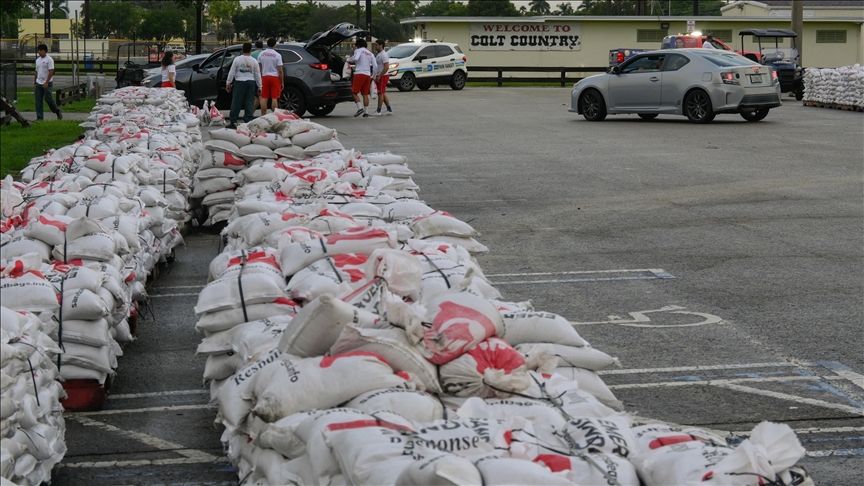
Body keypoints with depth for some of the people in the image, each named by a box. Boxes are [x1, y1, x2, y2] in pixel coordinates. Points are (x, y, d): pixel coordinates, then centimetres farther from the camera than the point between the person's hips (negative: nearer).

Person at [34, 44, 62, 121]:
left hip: (47, 83, -7)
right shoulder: (38, 60, 15)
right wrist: (34, 83, 16)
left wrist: (46, 82, -20)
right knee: (38, 101, 2)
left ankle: (58, 111, 11)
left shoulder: (49, 59, -9)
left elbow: (51, 71, -15)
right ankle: (39, 117, 4)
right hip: (38, 83, 7)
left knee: (48, 99, -9)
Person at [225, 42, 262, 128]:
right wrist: (259, 87, 14)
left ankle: (232, 122, 0)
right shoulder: (254, 61, 3)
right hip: (251, 82, 2)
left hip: (239, 82, -2)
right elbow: (258, 75, 7)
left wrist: (228, 83, 7)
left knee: (236, 102, 0)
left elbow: (232, 72, -2)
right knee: (249, 103, 4)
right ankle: (248, 121, 3)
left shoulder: (237, 59, -3)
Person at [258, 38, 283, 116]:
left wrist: (260, 79, 17)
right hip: (275, 77, -3)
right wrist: (282, 82, -1)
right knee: (274, 98, -3)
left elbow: (259, 68, 7)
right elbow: (280, 70, -9)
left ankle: (263, 116, 6)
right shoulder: (277, 55, -9)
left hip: (265, 77, 3)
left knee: (264, 98, 6)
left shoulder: (261, 54, 3)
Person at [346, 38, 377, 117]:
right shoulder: (370, 53, 20)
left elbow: (355, 58, -20)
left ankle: (360, 108, -18)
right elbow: (375, 66, 13)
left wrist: (348, 59, -3)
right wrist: (372, 74, 22)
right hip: (368, 75, 6)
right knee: (365, 94, 6)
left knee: (354, 92, -2)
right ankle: (366, 112, 2)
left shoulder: (358, 50, 2)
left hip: (359, 74, -6)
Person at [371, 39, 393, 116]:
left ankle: (378, 111, -2)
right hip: (379, 76, 10)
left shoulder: (384, 55, -16)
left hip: (382, 77, -10)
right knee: (383, 94, 12)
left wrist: (379, 76, -24)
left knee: (381, 93, -6)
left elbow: (386, 67, -24)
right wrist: (376, 76, 18)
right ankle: (389, 110, 15)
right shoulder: (379, 54, 17)